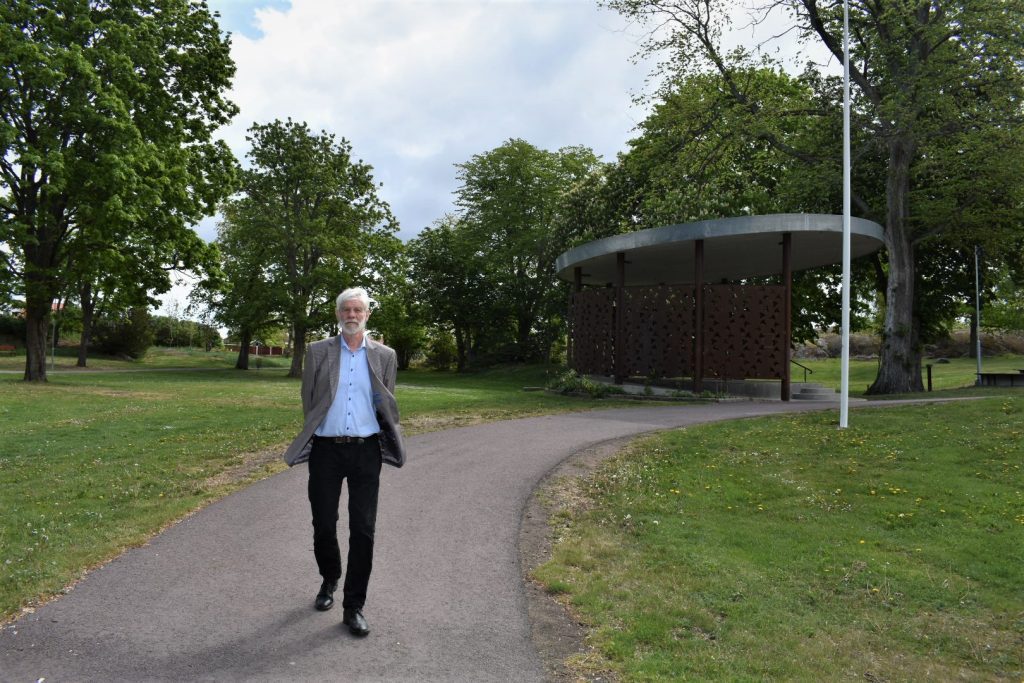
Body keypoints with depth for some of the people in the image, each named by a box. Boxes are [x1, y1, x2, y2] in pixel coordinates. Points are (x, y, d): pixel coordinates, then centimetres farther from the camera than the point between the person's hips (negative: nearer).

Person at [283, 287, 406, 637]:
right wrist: (314, 434, 10)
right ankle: (329, 580, 37)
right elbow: (308, 402, 9)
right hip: (326, 450, 1)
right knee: (323, 525, 9)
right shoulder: (317, 352, 4)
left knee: (363, 529, -1)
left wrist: (384, 443, 10)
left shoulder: (384, 356, 5)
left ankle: (354, 606, 11)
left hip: (366, 450, 0)